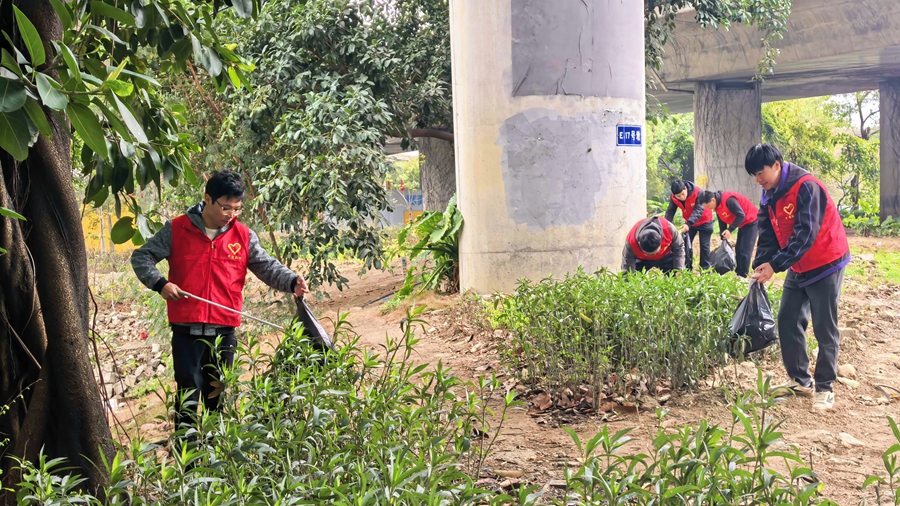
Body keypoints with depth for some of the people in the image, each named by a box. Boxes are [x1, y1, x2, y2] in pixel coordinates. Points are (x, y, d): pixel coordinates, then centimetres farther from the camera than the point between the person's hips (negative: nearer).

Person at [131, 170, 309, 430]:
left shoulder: (243, 236, 4)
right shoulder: (177, 230, -2)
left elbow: (267, 266, 0)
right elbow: (141, 257, 3)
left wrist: (292, 282, -19)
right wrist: (160, 283, -14)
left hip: (224, 331, 3)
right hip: (186, 331, -2)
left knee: (218, 397, 13)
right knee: (189, 396, -2)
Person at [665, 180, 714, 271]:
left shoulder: (698, 192, -32)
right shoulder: (674, 197, -18)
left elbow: (698, 210, -38)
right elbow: (670, 212, -17)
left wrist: (688, 224, -50)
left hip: (704, 221, -4)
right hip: (689, 223, 5)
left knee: (704, 245, -3)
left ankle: (705, 269, 5)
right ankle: (687, 269, 9)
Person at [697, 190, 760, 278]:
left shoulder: (728, 200, -29)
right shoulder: (717, 206, 1)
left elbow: (741, 215, -29)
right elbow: (722, 223, 11)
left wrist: (730, 230, -31)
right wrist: (724, 239, 10)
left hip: (752, 222, -10)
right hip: (743, 224, 10)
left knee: (745, 251, -11)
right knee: (738, 250, 10)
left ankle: (742, 276, -8)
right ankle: (738, 274, 16)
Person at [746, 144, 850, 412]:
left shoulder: (806, 187, -23)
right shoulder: (769, 196, 3)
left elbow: (806, 234, -29)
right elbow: (767, 236, 1)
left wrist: (775, 265, -31)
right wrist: (760, 267, -13)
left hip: (826, 264, -8)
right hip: (798, 268, 8)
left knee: (824, 328, -3)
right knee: (788, 321, 7)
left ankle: (824, 388, 8)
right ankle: (800, 380, 18)